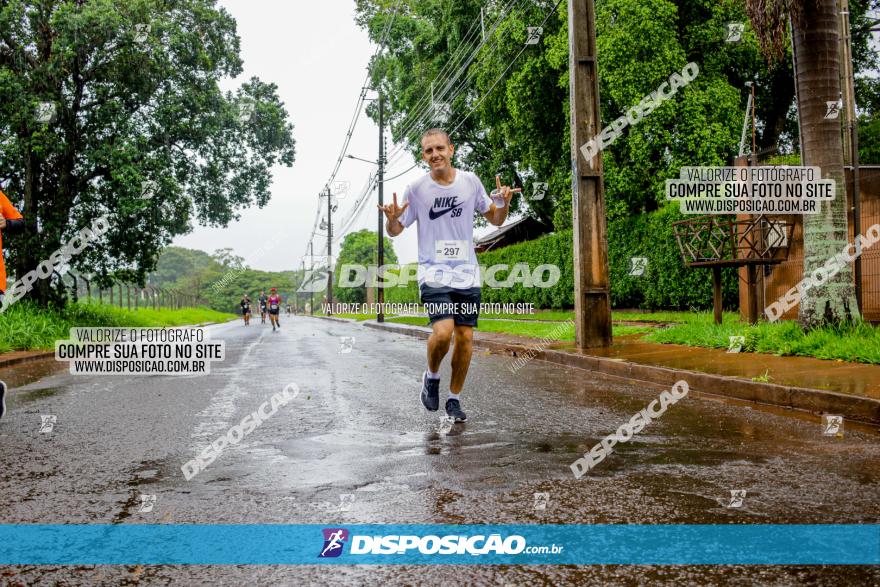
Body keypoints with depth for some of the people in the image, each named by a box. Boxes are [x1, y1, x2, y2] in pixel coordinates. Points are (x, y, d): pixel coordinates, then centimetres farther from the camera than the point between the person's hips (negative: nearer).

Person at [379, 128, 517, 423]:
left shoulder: (470, 182, 2)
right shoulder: (416, 189, -3)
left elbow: (495, 220, 12)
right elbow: (395, 231, 6)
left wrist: (504, 204, -9)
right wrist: (392, 219, -18)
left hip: (467, 274, 3)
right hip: (433, 274, -2)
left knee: (465, 338, 2)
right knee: (443, 331, -21)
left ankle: (454, 399, 20)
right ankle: (432, 377, 10)